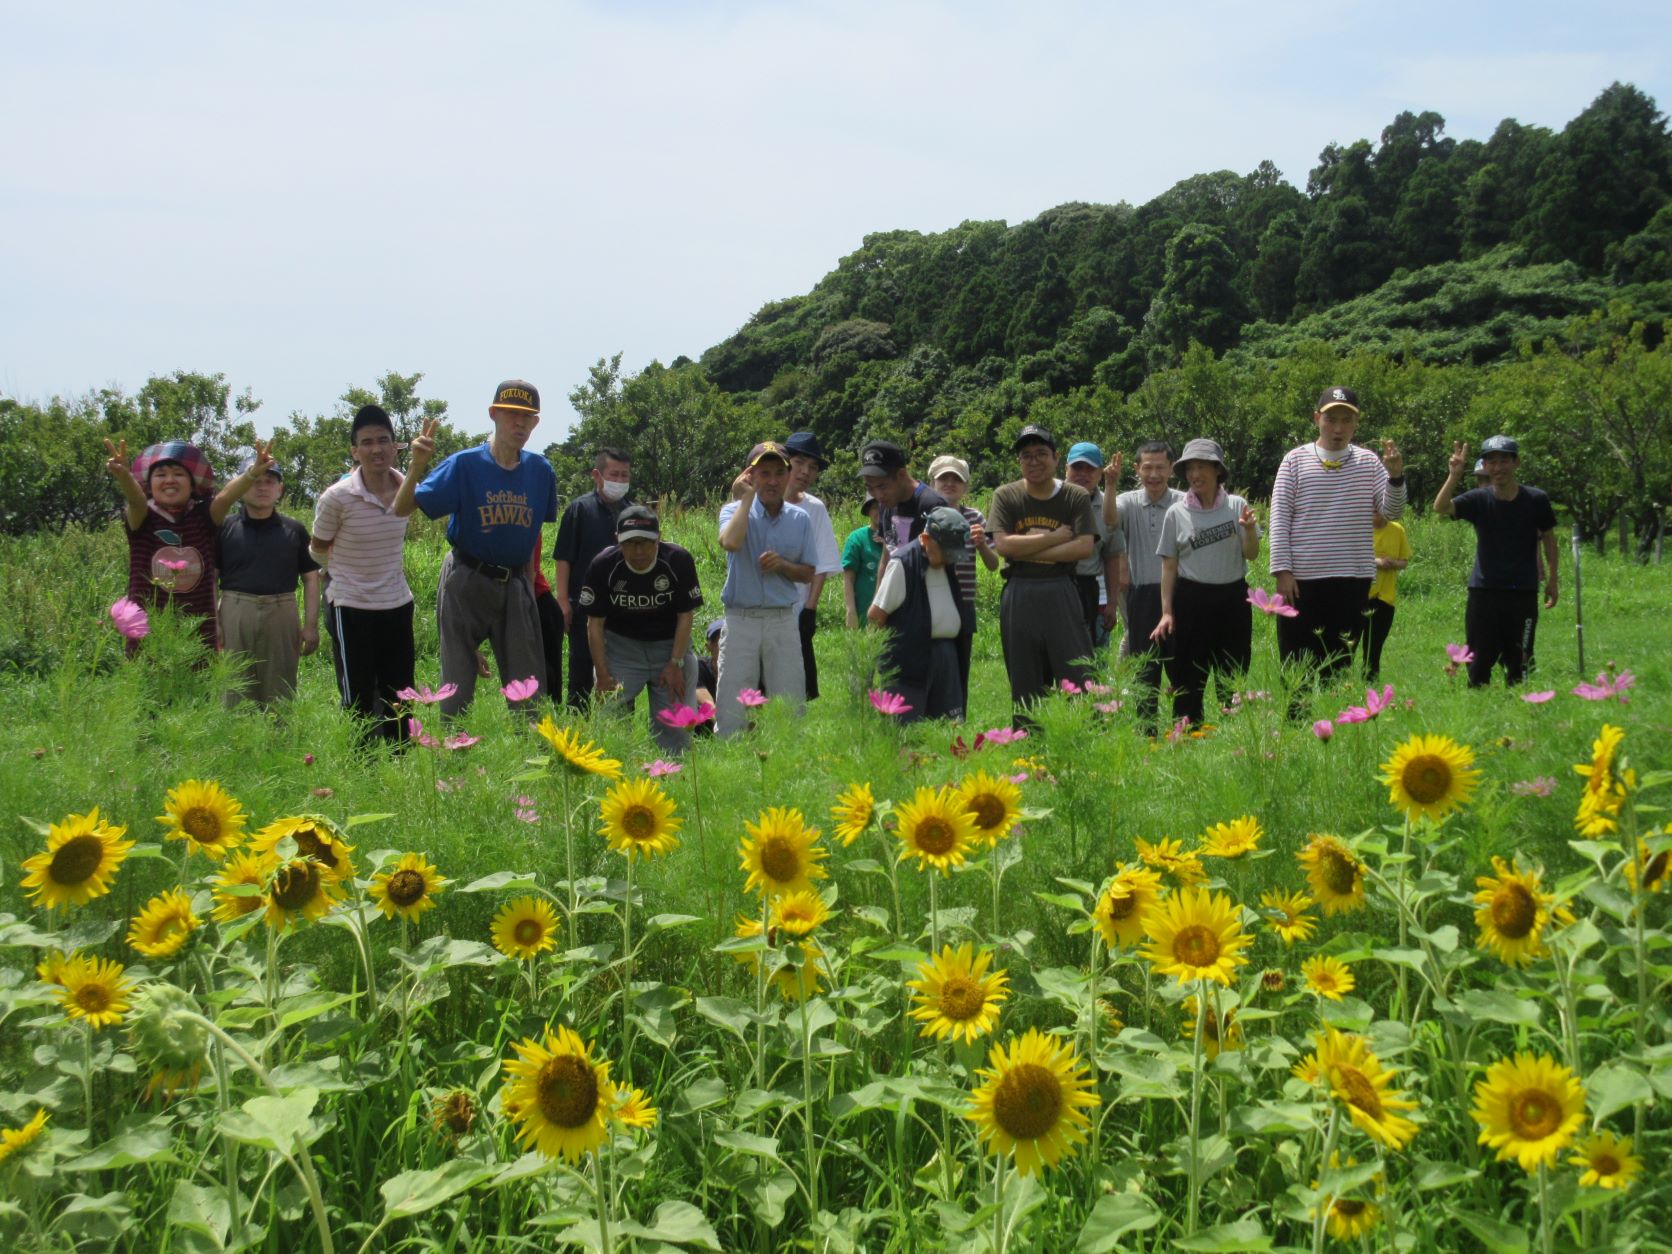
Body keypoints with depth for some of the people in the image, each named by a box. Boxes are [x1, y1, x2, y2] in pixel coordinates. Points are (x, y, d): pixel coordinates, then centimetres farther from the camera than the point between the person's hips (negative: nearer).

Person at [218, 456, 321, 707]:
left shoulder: (294, 530, 8)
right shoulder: (225, 527, 4)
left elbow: (310, 579, 9)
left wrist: (311, 625, 2)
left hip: (281, 614, 1)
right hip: (235, 614, -1)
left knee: (279, 698, 7)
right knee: (235, 696, 3)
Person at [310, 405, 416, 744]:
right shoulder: (337, 498, -15)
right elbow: (318, 551, 1)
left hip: (398, 605, 5)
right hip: (351, 610, -4)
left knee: (400, 700, 13)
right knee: (359, 704, 4)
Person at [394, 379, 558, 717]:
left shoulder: (541, 470, -1)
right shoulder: (464, 464, -11)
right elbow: (402, 509, -16)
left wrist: (529, 581, 10)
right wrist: (417, 467, -33)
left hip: (514, 584, 3)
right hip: (465, 581, -3)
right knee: (457, 682, 4)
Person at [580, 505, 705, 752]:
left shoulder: (678, 561, -17)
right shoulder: (603, 565, -17)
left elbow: (685, 616, -8)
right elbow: (595, 623, -9)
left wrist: (675, 664, -12)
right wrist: (602, 675, -13)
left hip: (669, 645, 0)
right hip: (620, 644, 0)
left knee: (674, 723, -3)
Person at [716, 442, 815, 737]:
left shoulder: (800, 519, 8)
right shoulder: (736, 510, 0)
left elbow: (808, 573, 12)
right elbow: (730, 542, -24)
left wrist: (782, 565, -8)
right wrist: (746, 498, -13)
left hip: (783, 621, 2)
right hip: (741, 621, -2)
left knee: (791, 707, 3)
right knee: (731, 710, -1)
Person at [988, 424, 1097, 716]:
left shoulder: (1076, 497, 3)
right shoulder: (1005, 496, 4)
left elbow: (1084, 547, -10)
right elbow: (1003, 545, -9)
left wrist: (1028, 549, -11)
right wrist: (1054, 537, -9)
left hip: (1061, 595, -1)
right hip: (1019, 597, 1)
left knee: (1078, 681, -3)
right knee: (1025, 687, 8)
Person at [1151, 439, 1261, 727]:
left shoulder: (1237, 506, 2)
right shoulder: (1177, 513, 1)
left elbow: (1252, 555, 2)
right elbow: (1169, 566, 3)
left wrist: (1249, 529, -19)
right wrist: (1166, 612, -1)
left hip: (1233, 598, 1)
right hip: (1192, 600, -1)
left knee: (1234, 675, 7)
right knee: (1189, 677, 0)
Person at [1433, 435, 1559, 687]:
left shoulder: (1536, 500, -2)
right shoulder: (1479, 499, -3)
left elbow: (1548, 538, 11)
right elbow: (1440, 507, -19)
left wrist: (1552, 579, 11)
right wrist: (1454, 475, -33)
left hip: (1523, 592, -1)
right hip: (1483, 590, 1)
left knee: (1518, 662, 4)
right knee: (1478, 661, 4)